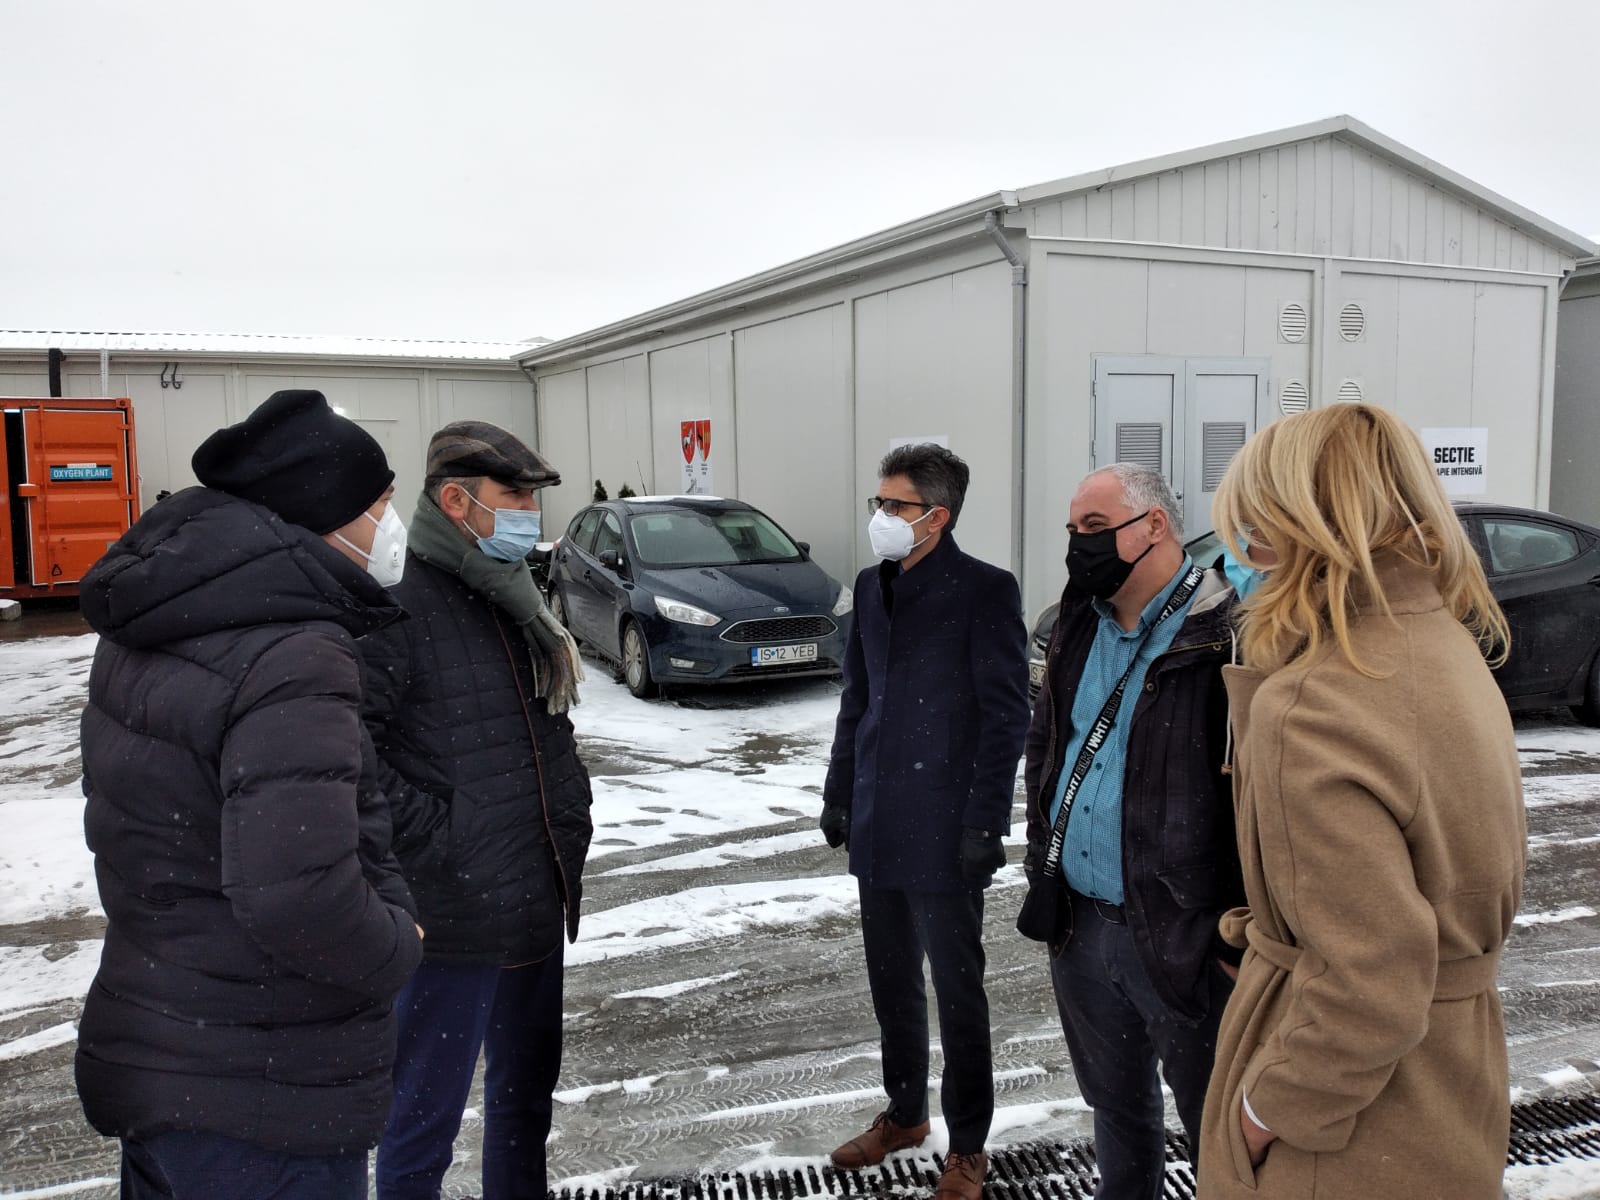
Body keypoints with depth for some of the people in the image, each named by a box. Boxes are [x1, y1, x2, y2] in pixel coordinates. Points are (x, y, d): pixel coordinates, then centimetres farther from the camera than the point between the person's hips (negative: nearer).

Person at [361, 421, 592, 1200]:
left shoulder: (511, 595, 12)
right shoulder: (398, 601, -16)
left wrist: (571, 814, 11)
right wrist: (432, 835, -20)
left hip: (537, 900, 9)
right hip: (454, 915, -8)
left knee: (527, 1086, 24)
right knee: (426, 1116, 7)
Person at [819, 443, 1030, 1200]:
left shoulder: (984, 591, -11)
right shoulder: (872, 586, 9)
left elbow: (1006, 713, -12)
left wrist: (985, 822, -15)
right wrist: (839, 792, 14)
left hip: (943, 831, -6)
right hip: (877, 825, 6)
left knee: (956, 988, 8)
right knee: (891, 980, 18)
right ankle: (904, 1113, 38)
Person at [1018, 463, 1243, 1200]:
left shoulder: (1223, 636, -18)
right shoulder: (1080, 628, 7)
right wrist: (1043, 863, 13)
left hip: (1180, 937, -7)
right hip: (1081, 923, 7)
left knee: (1217, 1126, 12)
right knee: (1115, 1104, 25)